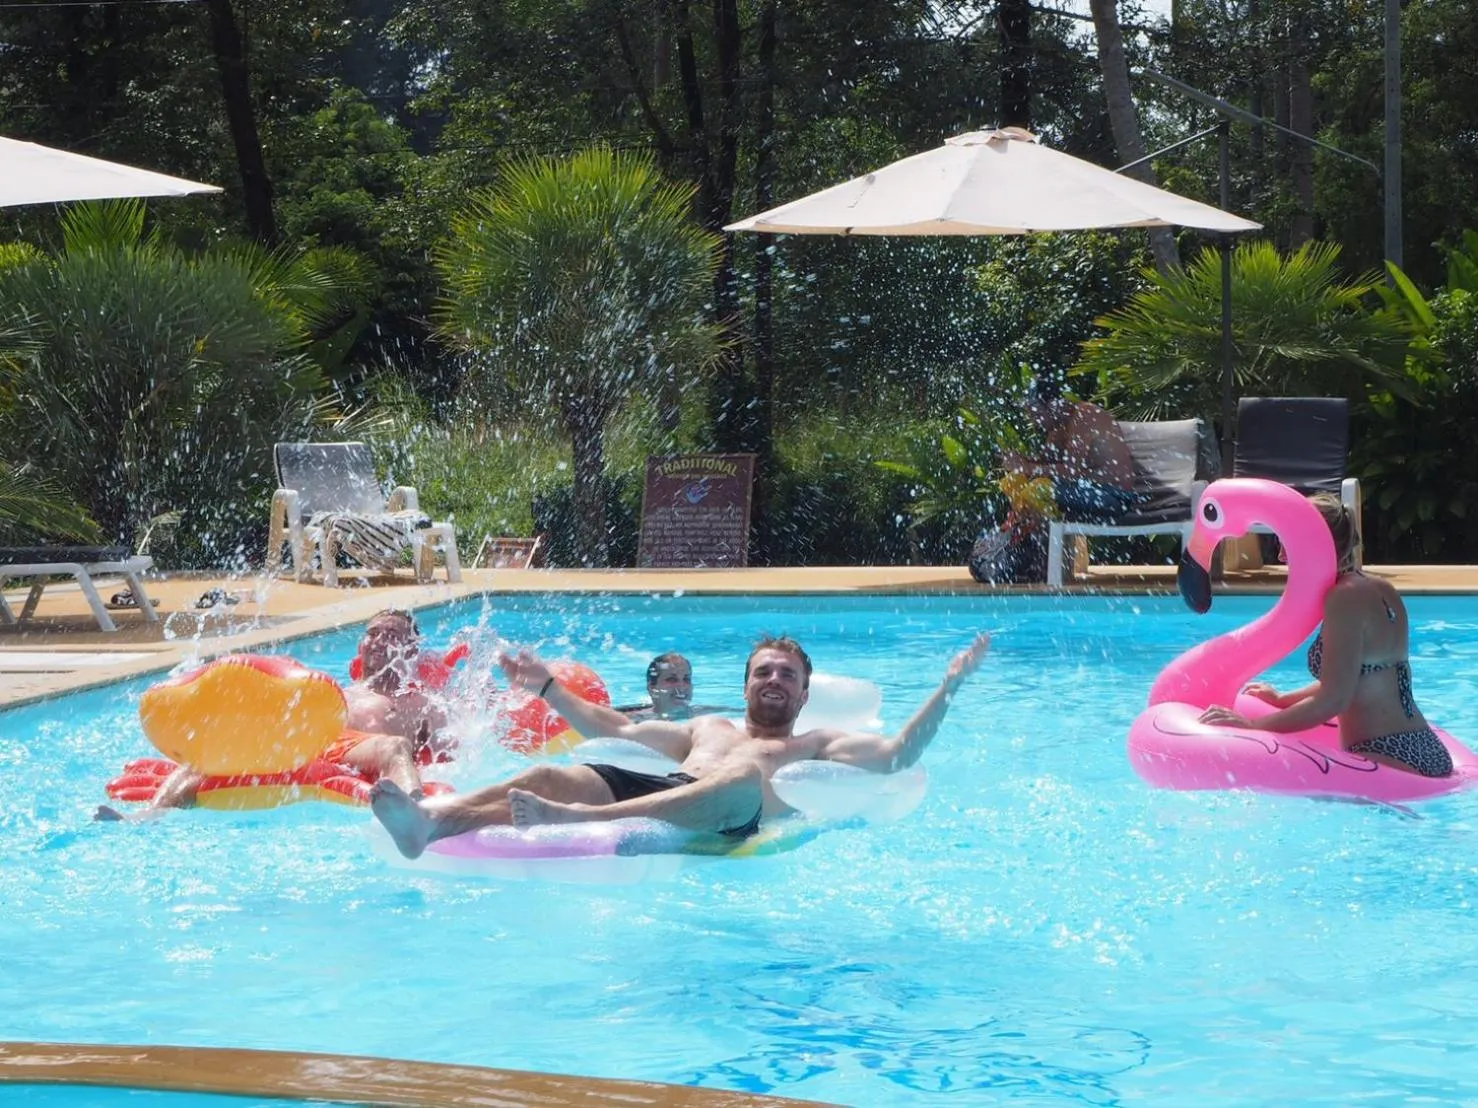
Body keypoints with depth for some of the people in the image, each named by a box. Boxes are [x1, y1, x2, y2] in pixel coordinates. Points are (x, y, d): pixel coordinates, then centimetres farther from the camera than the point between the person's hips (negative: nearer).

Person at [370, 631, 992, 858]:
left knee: (742, 782, -41)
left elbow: (898, 754, 18)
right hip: (647, 792, 4)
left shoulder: (814, 745, 32)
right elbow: (617, 730, 42)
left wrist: (947, 689, 10)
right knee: (551, 775, -23)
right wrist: (549, 689, 39)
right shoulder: (706, 728, 43)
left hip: (722, 823, -4)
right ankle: (429, 821, -51)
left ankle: (579, 820, -62)